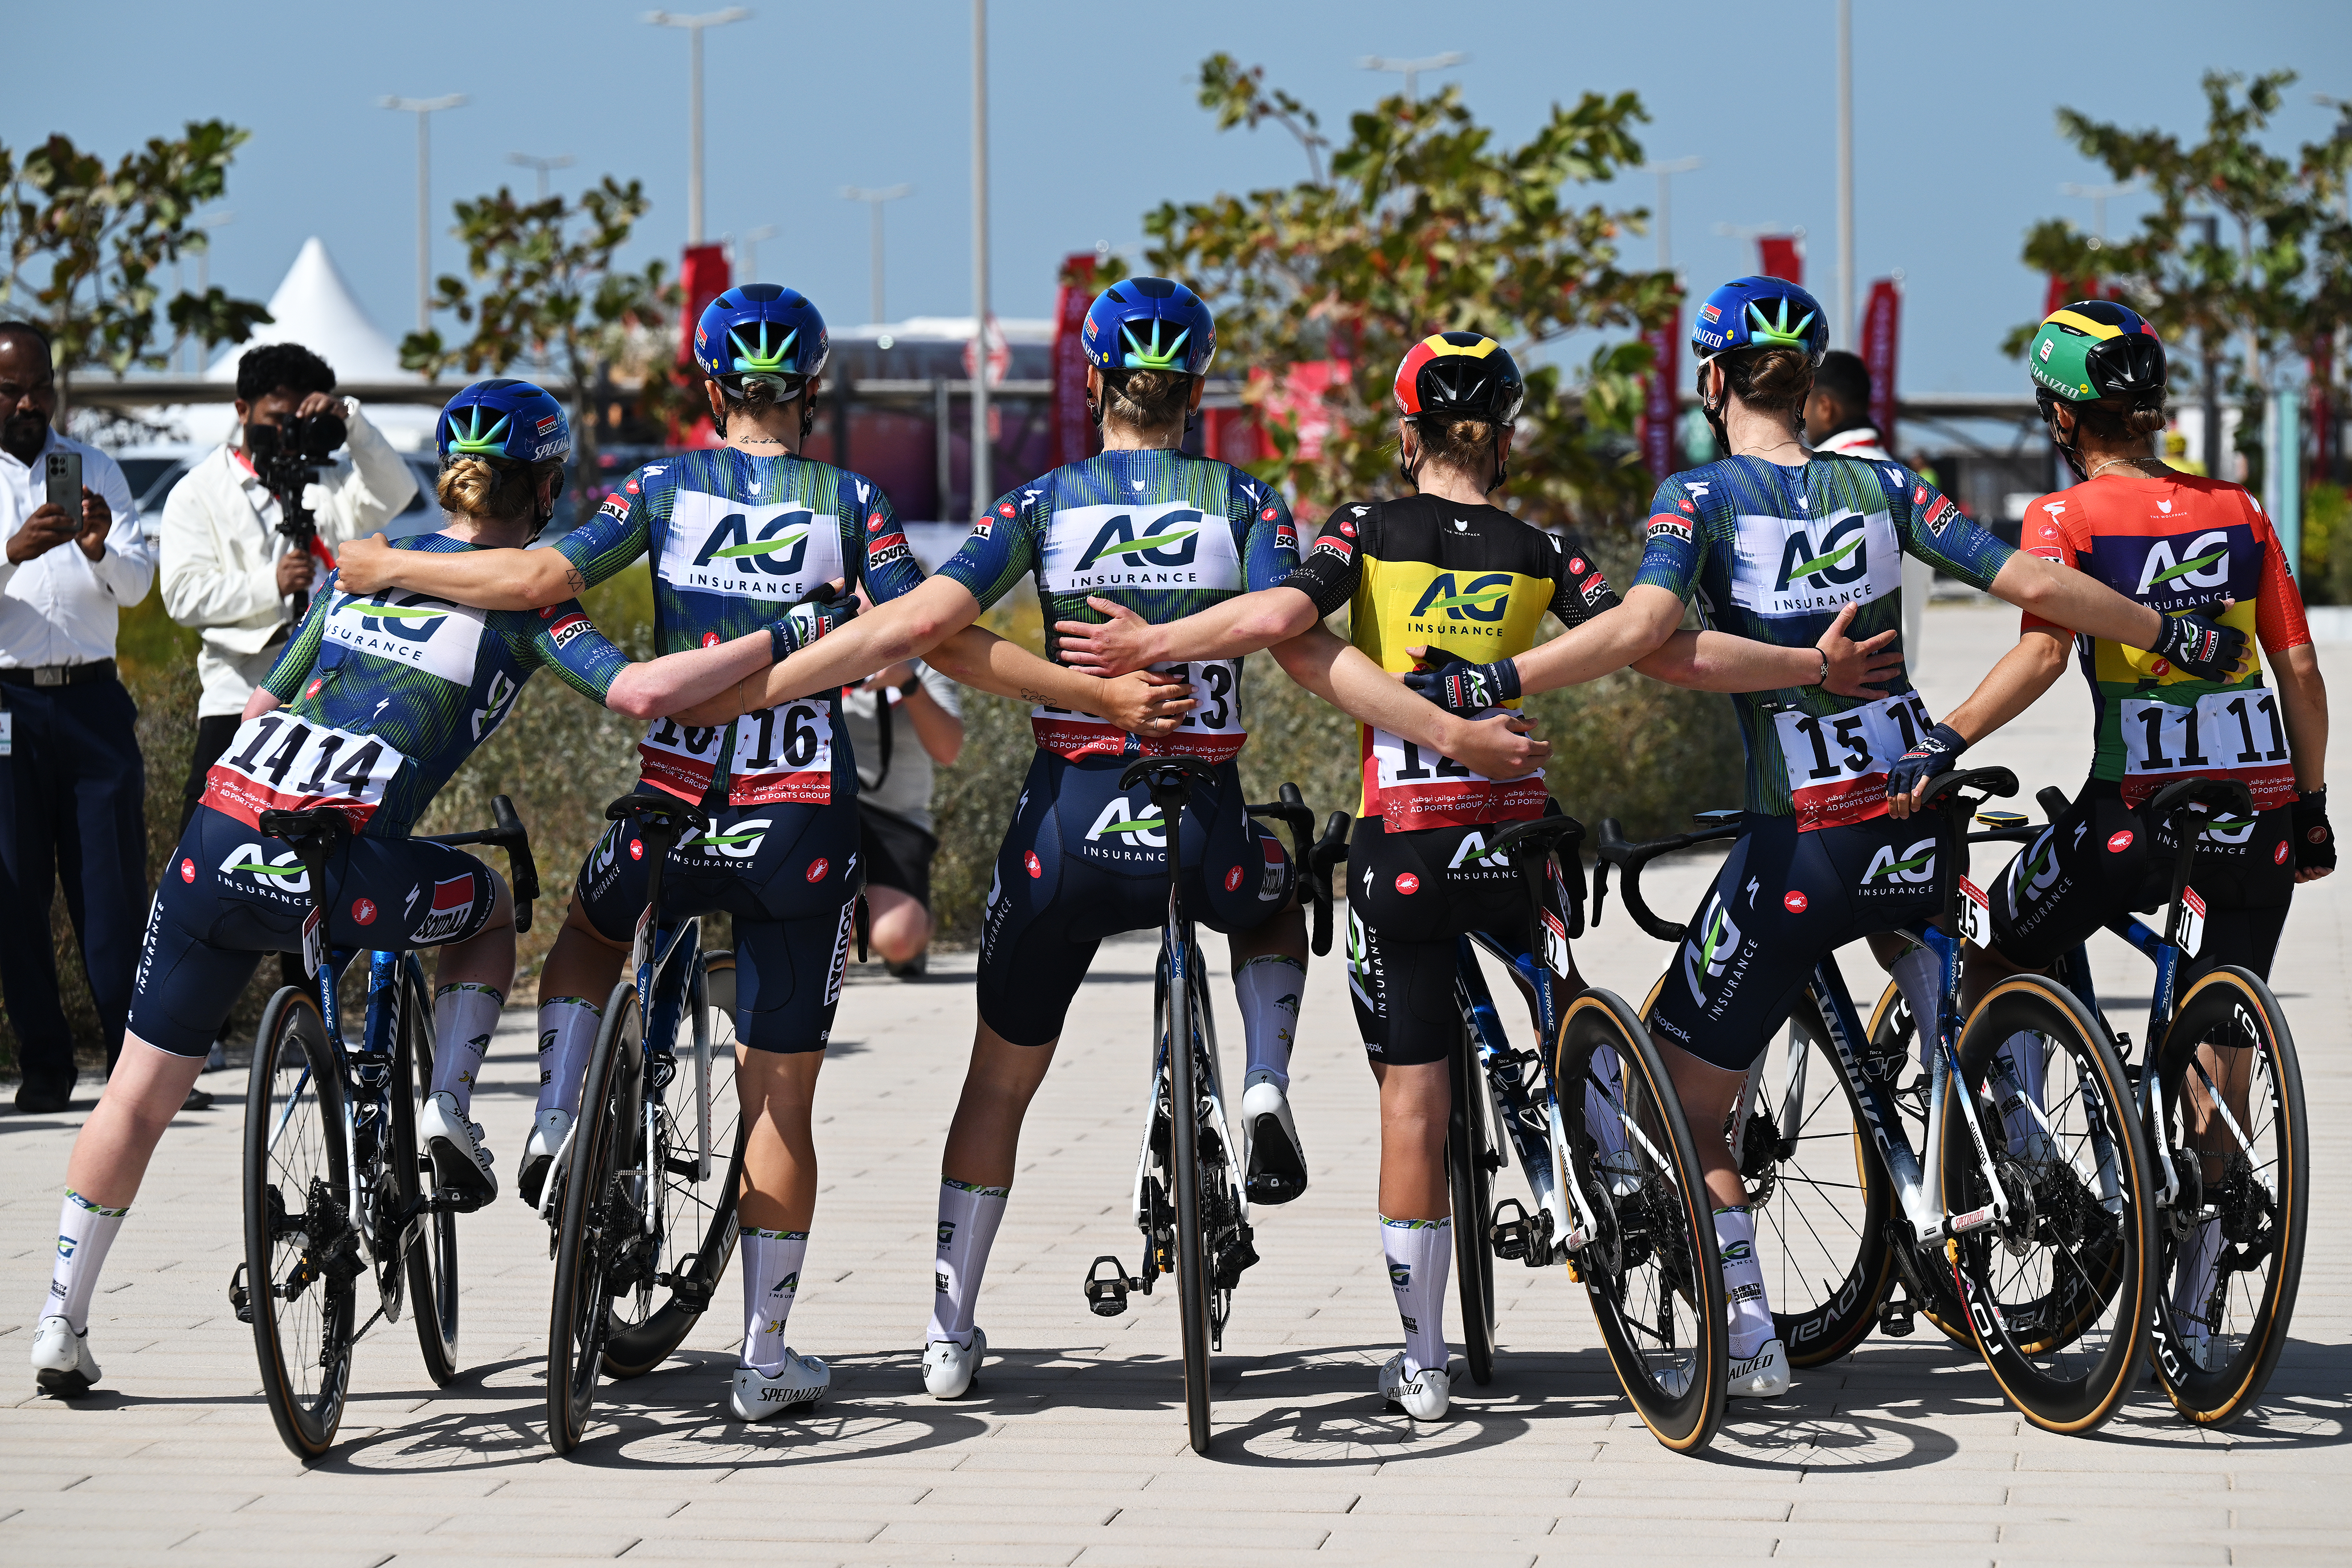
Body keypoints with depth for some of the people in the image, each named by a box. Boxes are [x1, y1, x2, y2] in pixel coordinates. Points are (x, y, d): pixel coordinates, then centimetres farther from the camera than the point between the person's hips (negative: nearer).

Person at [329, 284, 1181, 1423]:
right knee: (780, 1098, 7)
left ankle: (557, 1124, 13)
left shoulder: (667, 487, -1)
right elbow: (946, 645, -10)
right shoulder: (850, 503, -2)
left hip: (678, 807, 1)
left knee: (588, 933, 35)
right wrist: (1105, 695, -5)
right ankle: (765, 1360, 9)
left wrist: (387, 567, 1)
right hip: (804, 824, -1)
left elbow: (537, 579, -11)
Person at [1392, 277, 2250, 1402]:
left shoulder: (1702, 498, -5)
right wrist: (2175, 637, 13)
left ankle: (1749, 1337, 4)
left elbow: (1641, 625, -23)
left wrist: (1488, 685, -23)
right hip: (1921, 823, 4)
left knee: (1684, 1097, 9)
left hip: (1802, 846, -4)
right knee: (1903, 924, 40)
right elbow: (2036, 587, 1)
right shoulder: (1881, 488, 5)